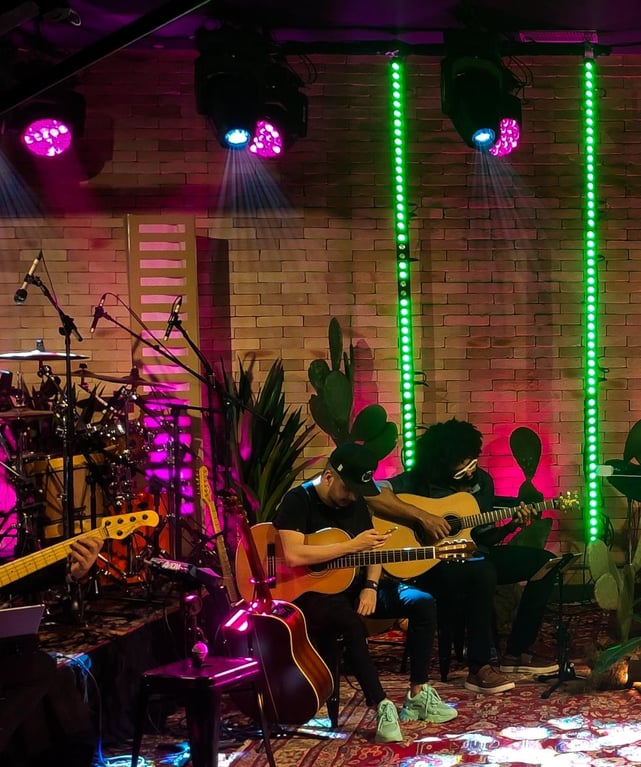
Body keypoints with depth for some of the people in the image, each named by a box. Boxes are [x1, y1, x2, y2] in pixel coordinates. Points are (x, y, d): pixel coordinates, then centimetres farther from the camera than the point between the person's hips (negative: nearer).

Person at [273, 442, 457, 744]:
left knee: (422, 603, -11)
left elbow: (372, 550, 12)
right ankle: (383, 706, -32)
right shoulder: (298, 500, -14)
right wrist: (352, 546, -24)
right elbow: (293, 556, -27)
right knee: (350, 622, -39)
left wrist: (370, 586, -9)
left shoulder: (355, 501, 7)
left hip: (354, 584, 7)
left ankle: (418, 695, -5)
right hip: (311, 589, -7)